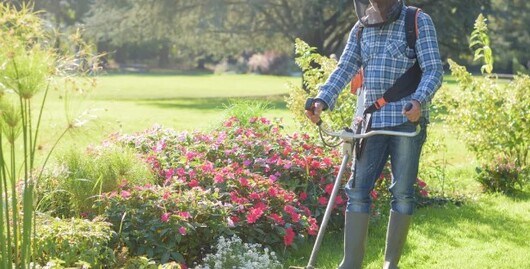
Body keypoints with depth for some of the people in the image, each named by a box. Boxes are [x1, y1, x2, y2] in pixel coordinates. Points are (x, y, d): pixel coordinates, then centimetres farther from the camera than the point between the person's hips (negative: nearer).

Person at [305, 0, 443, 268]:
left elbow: (434, 69, -8)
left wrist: (419, 101, -27)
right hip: (371, 122, 4)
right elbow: (344, 70, 4)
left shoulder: (419, 22, -2)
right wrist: (322, 101, -13)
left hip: (407, 120, -4)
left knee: (402, 193, 2)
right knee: (357, 190, 1)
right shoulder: (361, 29, 12)